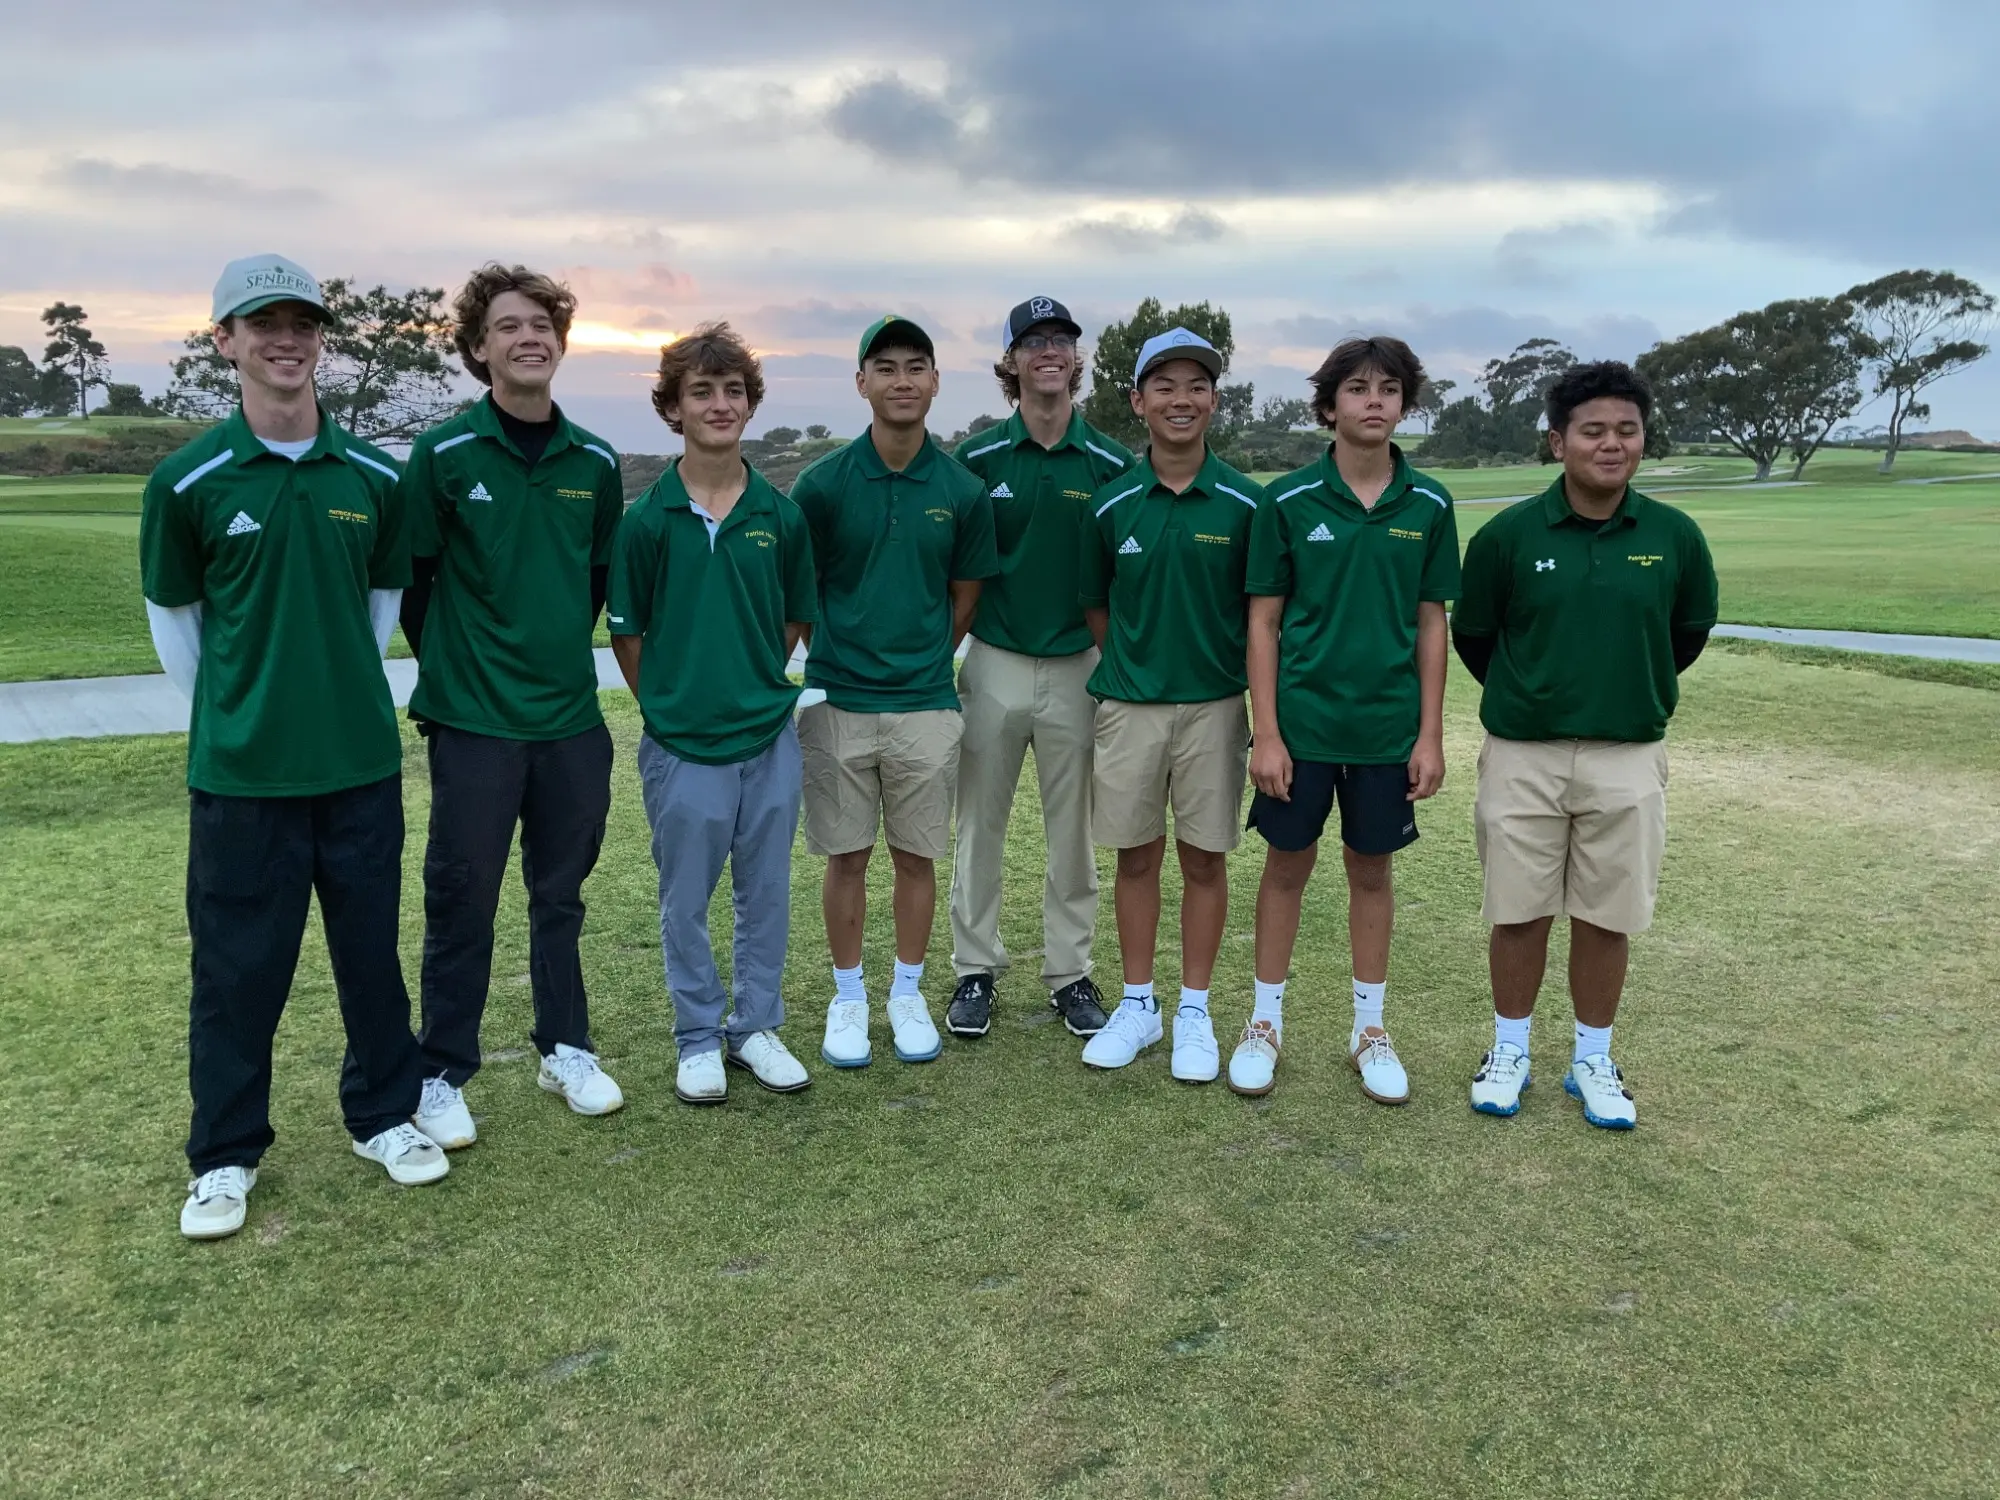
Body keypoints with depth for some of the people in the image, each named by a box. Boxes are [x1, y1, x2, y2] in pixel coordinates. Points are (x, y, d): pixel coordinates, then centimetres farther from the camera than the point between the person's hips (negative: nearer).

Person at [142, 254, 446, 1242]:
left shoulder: (373, 476, 2)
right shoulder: (190, 480, -5)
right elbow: (172, 614, 5)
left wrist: (345, 695, 11)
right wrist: (229, 717, 7)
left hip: (363, 762, 2)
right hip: (239, 772, -2)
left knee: (372, 948, 12)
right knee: (237, 966, 7)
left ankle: (383, 1115, 30)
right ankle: (225, 1156, 24)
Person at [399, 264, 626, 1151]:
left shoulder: (593, 462, 5)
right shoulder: (444, 454, -6)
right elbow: (411, 577, -1)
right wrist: (450, 665, 4)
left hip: (572, 719, 4)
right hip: (473, 721, -3)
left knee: (561, 893, 15)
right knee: (461, 901, 5)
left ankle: (566, 1050, 30)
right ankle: (443, 1076, 20)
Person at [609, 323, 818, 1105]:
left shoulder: (781, 514, 0)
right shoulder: (647, 518, -6)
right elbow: (627, 633, 1)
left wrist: (756, 682, 5)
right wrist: (670, 703, 2)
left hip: (770, 738, 2)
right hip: (682, 744, -2)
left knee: (766, 894, 12)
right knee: (685, 902, 9)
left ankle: (756, 1027, 29)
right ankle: (699, 1041, 26)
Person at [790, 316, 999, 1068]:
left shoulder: (963, 490, -1)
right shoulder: (823, 483, -5)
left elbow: (964, 600, 9)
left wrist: (920, 661, 7)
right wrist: (842, 654, 3)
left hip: (926, 703, 1)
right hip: (838, 701, -1)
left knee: (917, 856, 10)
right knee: (846, 857, 8)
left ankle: (907, 993, 27)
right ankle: (848, 997, 25)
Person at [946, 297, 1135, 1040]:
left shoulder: (1111, 464, -1)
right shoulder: (978, 457, -2)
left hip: (1078, 667, 1)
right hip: (994, 664, 0)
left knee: (1073, 831, 10)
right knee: (980, 826, 8)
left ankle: (1071, 972, 23)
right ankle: (975, 970, 21)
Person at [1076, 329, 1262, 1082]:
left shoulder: (1244, 502, -4)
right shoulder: (1111, 503, 0)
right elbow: (1096, 606, 10)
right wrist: (1132, 664, 4)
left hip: (1214, 704, -1)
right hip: (1128, 704, 1)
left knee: (1204, 858, 7)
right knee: (1136, 856, 10)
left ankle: (1194, 1012, 21)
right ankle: (1137, 1004, 24)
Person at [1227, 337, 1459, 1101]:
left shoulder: (1428, 505, 1)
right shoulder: (1288, 500, -5)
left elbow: (1431, 623, 5)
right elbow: (1263, 621, -3)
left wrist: (1430, 735, 1)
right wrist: (1265, 733, -8)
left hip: (1388, 725, 2)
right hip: (1300, 720, -1)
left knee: (1372, 871, 13)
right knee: (1288, 864, 9)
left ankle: (1369, 1029, 27)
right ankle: (1266, 1022, 24)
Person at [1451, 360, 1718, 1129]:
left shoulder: (1675, 536, -3)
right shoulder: (1508, 534, -8)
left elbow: (1689, 632, 13)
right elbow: (1473, 635, 5)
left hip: (1629, 758, 1)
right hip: (1522, 755, -1)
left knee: (1607, 918, 9)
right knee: (1519, 913, 8)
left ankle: (1593, 1062, 27)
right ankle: (1509, 1051, 27)